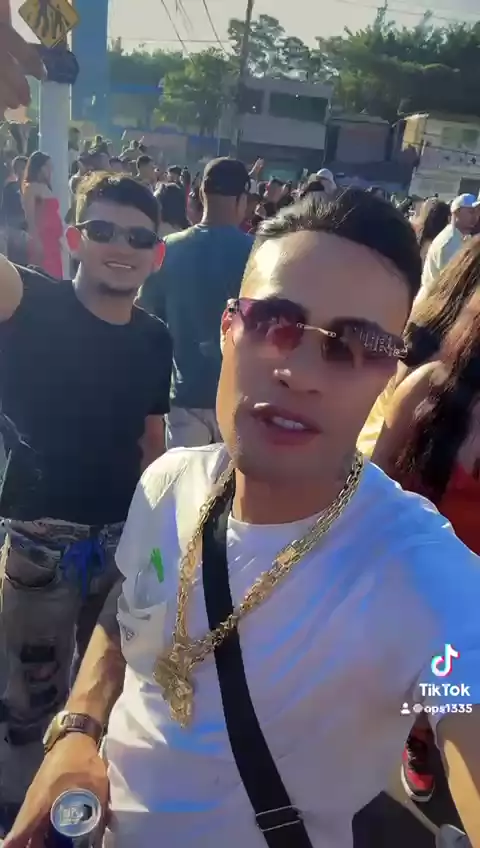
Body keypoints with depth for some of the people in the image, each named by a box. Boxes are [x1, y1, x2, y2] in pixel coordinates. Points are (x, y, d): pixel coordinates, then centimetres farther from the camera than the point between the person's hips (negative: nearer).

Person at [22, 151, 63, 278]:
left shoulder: (46, 188, 18)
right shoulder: (30, 187, -5)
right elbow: (30, 218, -12)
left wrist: (59, 237, 12)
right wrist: (36, 242, -19)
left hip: (53, 240, 8)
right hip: (41, 240, -8)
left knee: (55, 276, 7)